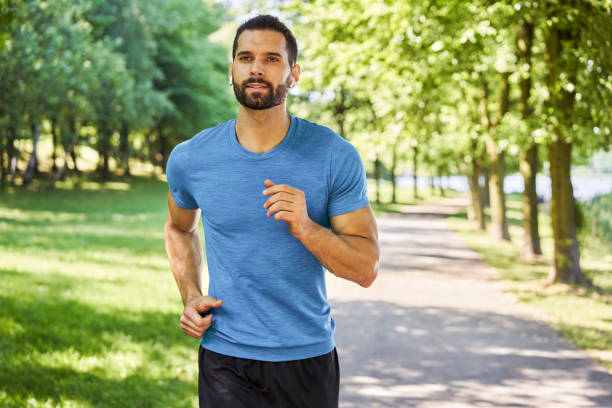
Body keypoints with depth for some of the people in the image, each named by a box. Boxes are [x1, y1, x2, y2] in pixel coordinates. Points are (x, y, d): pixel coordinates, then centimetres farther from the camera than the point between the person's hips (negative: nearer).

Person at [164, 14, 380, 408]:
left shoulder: (336, 157, -9)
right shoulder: (189, 159, -3)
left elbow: (366, 269, -9)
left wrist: (305, 228, -25)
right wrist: (191, 296, 3)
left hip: (309, 358, 0)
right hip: (226, 359, 0)